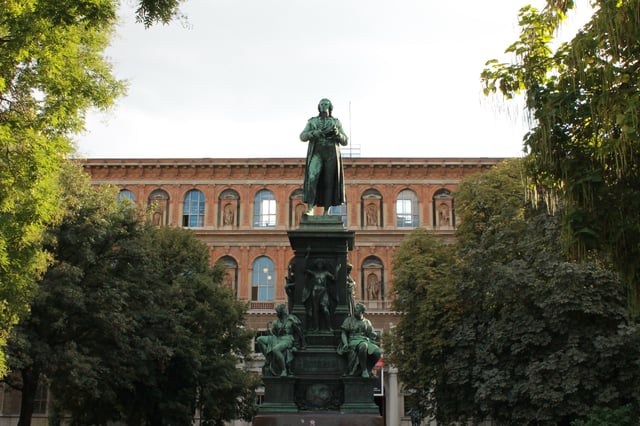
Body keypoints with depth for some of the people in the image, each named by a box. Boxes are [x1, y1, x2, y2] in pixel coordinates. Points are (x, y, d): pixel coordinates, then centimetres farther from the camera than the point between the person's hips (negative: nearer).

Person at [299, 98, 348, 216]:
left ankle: (326, 212, 0)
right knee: (312, 179, -21)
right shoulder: (312, 121, 12)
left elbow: (344, 141, 8)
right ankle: (310, 209, -24)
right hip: (317, 154, -1)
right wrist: (315, 133, -18)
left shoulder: (336, 122, 13)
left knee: (329, 182, -4)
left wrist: (337, 133, -14)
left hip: (331, 155, 1)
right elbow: (303, 137, 1)